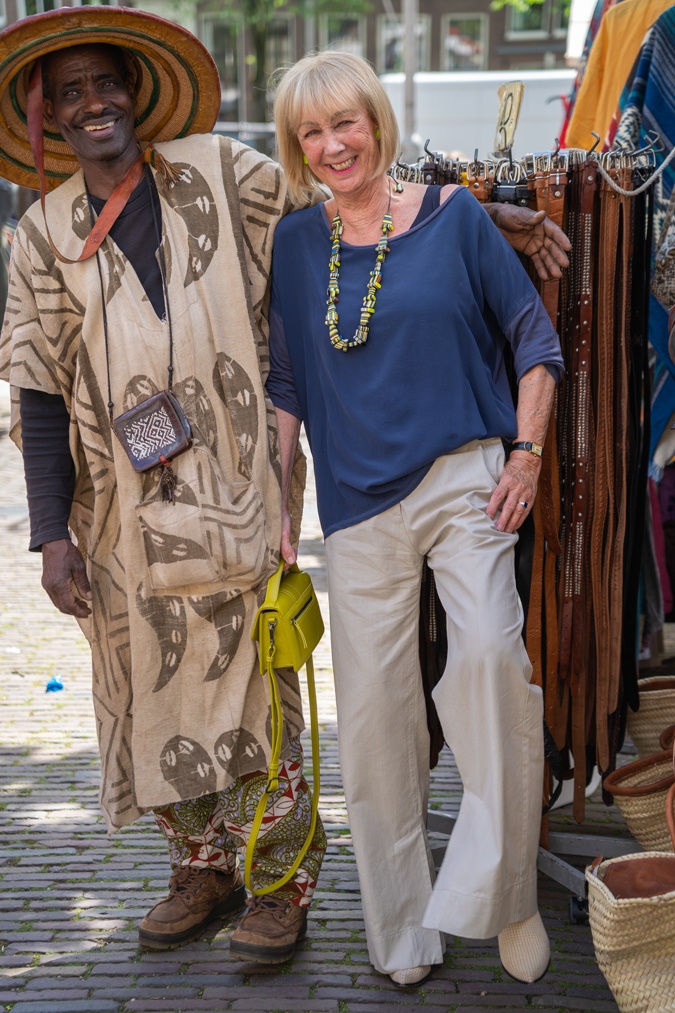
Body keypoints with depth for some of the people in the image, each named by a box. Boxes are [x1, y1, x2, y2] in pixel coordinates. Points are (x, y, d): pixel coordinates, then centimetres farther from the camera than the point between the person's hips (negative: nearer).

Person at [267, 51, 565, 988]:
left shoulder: (452, 216, 2)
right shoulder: (293, 244, 9)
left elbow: (534, 338, 6)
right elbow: (286, 385, 14)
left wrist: (528, 453, -4)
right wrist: (279, 509, 10)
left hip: (464, 478, -2)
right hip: (359, 504, 3)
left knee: (489, 651, -25)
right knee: (373, 709, 2)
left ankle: (506, 893, -9)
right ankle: (403, 931, 18)